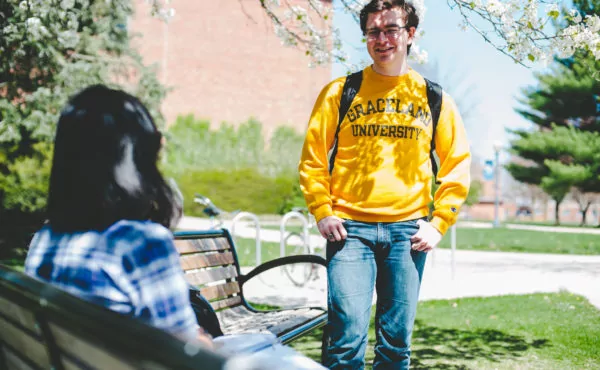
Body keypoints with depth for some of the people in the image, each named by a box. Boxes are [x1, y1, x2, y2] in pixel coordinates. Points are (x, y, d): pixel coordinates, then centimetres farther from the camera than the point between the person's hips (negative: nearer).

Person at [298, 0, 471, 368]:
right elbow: (312, 158, 6)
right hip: (350, 228, -1)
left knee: (397, 340, 7)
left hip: (408, 231, 2)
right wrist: (323, 212, -3)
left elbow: (457, 165, 9)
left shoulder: (433, 98, 8)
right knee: (348, 336, -8)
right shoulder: (340, 92, 4)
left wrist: (439, 224, 1)